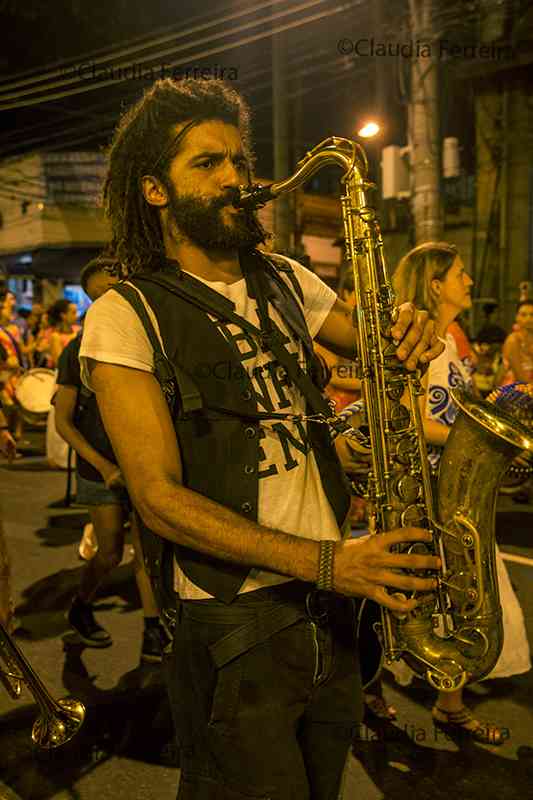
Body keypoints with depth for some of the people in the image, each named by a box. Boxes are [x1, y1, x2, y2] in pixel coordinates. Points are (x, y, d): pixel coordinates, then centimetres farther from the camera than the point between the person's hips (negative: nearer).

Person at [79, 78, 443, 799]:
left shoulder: (285, 282, 7)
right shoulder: (125, 315, -11)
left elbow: (377, 344, 14)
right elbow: (159, 496, -18)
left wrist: (410, 335, -12)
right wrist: (324, 561, -25)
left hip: (329, 606, 6)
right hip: (232, 629, -5)